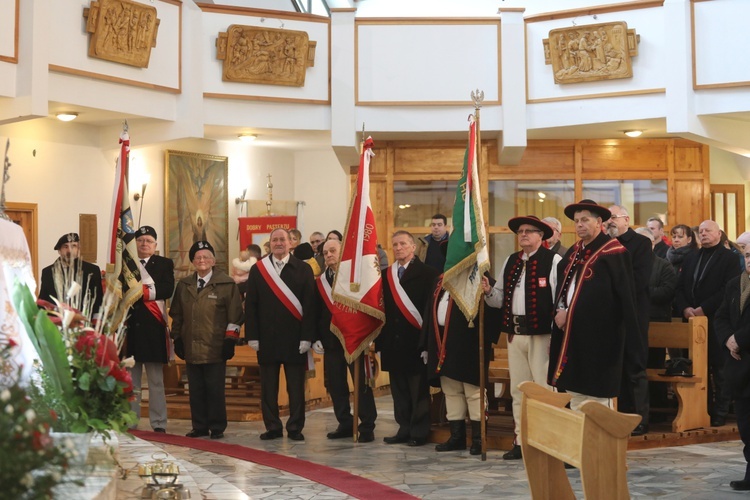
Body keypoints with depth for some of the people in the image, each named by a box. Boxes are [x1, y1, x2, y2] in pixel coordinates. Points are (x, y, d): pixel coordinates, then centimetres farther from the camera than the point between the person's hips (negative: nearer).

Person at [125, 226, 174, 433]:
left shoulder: (164, 264, 8)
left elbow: (168, 289, -7)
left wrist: (144, 292, -15)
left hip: (153, 328, -1)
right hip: (130, 327, 1)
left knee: (156, 381, 3)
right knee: (130, 381, 5)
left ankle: (158, 424, 6)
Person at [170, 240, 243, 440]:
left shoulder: (226, 284, -1)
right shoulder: (184, 285, 13)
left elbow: (235, 315, -2)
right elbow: (176, 314, 18)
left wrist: (230, 340, -6)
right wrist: (177, 338, 12)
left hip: (215, 348, -4)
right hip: (191, 347, 4)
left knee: (215, 390, 0)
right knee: (196, 390, 8)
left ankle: (217, 428, 8)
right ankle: (199, 427, 16)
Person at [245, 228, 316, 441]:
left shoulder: (303, 269, 2)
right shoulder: (257, 269, 7)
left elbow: (309, 304, -2)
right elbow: (250, 305, 5)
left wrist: (307, 337, -9)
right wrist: (252, 335, -3)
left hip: (294, 338, -2)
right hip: (267, 338, 2)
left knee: (296, 386, 3)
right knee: (268, 386, 5)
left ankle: (295, 427, 11)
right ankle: (272, 427, 14)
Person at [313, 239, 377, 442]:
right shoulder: (320, 282, 10)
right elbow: (316, 312, 11)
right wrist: (315, 338, 3)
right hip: (331, 340, 5)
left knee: (362, 383, -1)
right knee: (335, 385, 8)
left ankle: (367, 427, 5)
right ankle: (345, 424, 18)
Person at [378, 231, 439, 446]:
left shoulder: (426, 273, -5)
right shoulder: (386, 275, 14)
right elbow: (382, 307, 11)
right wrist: (379, 339, 6)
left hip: (415, 340, -6)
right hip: (393, 342, 6)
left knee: (418, 390, 1)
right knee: (399, 389, 10)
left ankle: (419, 432, 9)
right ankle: (404, 429, 18)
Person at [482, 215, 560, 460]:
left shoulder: (552, 260, -6)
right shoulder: (510, 262, 15)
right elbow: (501, 298, 19)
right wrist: (489, 292, -3)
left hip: (541, 334, -7)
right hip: (515, 333, 7)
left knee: (544, 389, -4)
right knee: (518, 390, 12)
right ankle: (522, 441, 20)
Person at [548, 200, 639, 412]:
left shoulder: (612, 252, -9)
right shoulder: (574, 252, 15)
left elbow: (625, 292, -12)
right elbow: (563, 286, 19)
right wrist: (560, 310, 0)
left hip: (598, 336, -8)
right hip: (571, 333, 8)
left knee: (596, 395, -3)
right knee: (575, 396, 12)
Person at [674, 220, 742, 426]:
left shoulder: (728, 258, 1)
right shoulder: (691, 258, 20)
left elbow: (727, 290, -11)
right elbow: (679, 287, 14)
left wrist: (704, 309, -15)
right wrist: (685, 308, -4)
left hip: (715, 321, -5)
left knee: (719, 368, -3)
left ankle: (720, 413, 2)